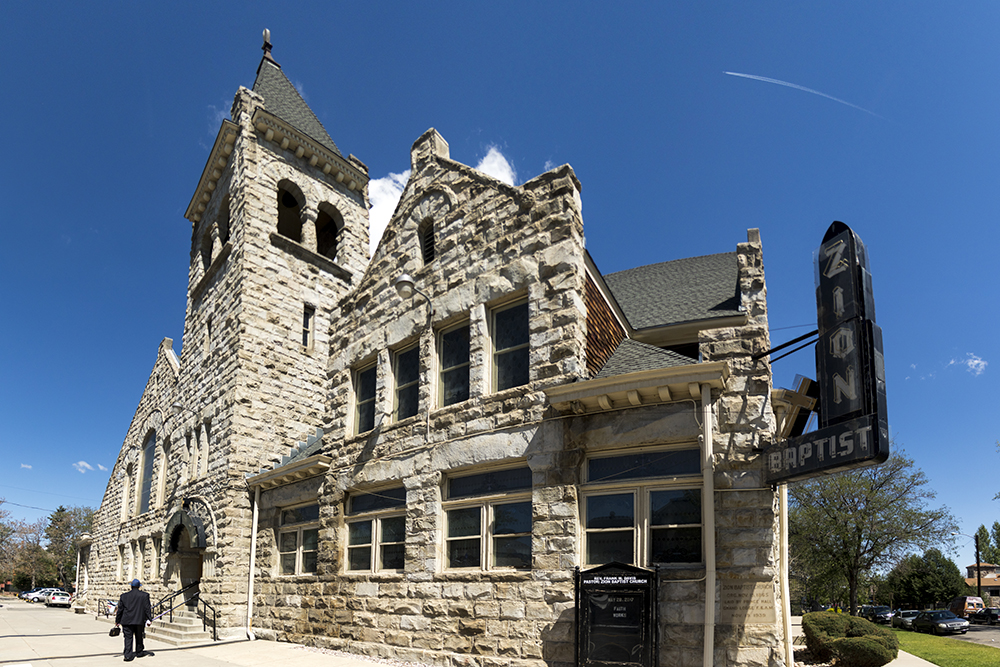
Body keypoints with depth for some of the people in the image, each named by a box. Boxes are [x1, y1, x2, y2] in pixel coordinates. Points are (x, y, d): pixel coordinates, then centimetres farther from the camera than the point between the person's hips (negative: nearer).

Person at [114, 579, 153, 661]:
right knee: (139, 637, 15)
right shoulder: (144, 595, -3)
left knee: (128, 638, 2)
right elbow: (147, 608, -5)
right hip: (140, 620, 0)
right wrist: (149, 619, 0)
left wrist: (117, 620, 16)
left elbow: (120, 609, 6)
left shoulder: (124, 596, 1)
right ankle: (139, 652, 27)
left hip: (127, 621, 0)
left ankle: (128, 655, -5)